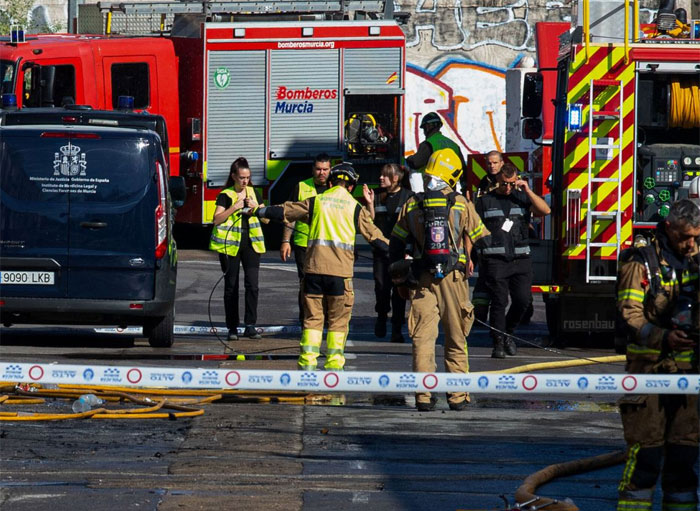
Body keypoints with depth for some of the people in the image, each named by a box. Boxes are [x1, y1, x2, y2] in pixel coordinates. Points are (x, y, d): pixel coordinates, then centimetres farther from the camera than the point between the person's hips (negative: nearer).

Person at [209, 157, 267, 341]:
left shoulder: (253, 193, 12)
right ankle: (232, 328, 7)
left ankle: (250, 326, -4)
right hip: (230, 243, -2)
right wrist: (234, 207, -19)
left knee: (252, 284, -8)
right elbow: (217, 219, -11)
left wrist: (256, 207, -6)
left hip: (251, 243, 2)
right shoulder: (225, 195, 1)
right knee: (231, 286, 2)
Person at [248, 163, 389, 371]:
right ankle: (334, 365, 3)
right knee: (338, 320, 7)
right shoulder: (355, 207, 5)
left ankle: (307, 363, 3)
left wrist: (258, 211, 30)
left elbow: (284, 212, 14)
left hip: (314, 267, 1)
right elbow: (374, 236, 7)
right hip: (340, 269, -1)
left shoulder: (315, 202, 8)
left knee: (312, 317, 8)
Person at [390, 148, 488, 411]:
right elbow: (480, 239, 6)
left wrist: (400, 279, 18)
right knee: (456, 340, 7)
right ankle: (457, 395, 7)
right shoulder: (462, 204, 0)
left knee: (423, 338, 1)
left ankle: (423, 396, -6)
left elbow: (396, 244, 9)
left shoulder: (412, 205, 4)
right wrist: (473, 264, 22)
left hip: (422, 280, 1)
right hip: (453, 279, -1)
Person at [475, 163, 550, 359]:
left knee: (523, 300, -5)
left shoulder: (523, 197, 12)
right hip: (495, 260, -2)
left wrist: (528, 190, -8)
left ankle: (507, 333, 19)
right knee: (499, 302, -5)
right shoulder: (485, 201, 8)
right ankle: (498, 344, 1)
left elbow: (545, 210, -3)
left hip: (520, 260, 2)